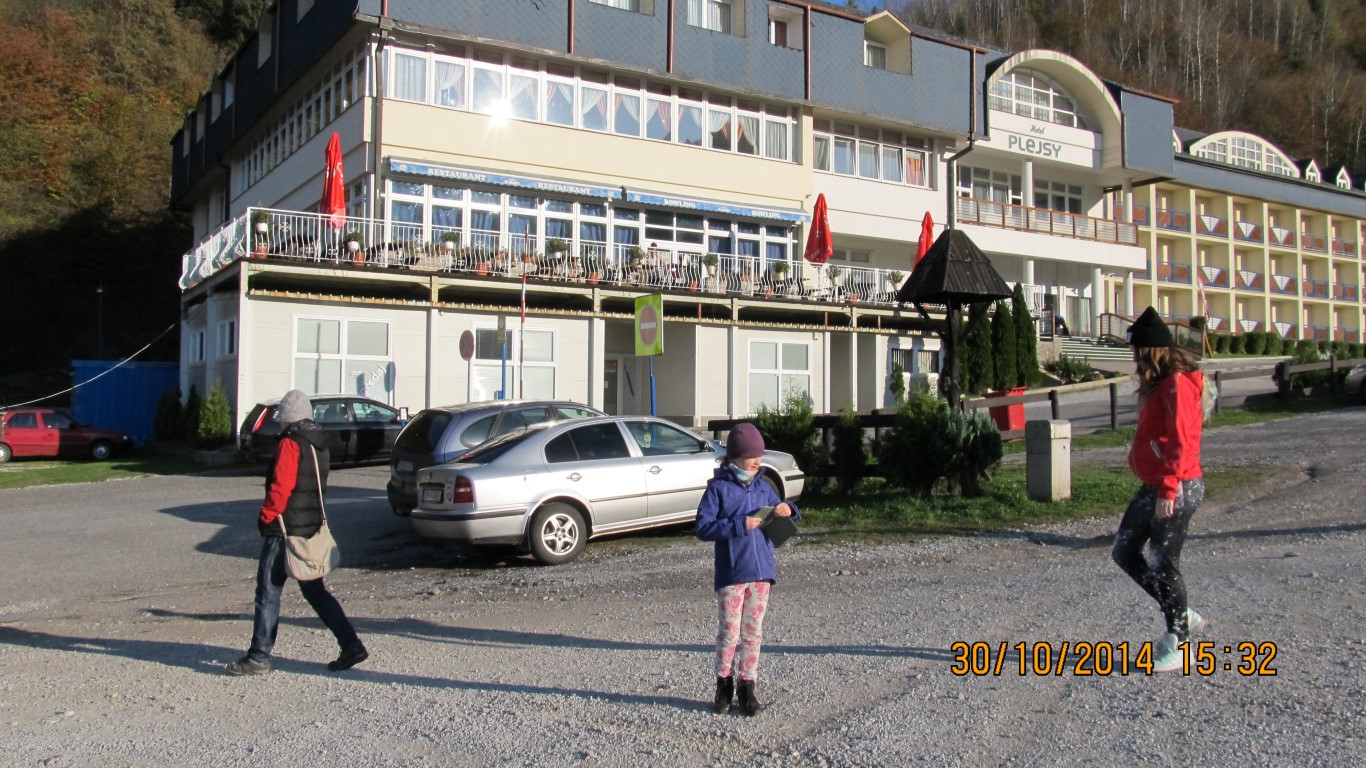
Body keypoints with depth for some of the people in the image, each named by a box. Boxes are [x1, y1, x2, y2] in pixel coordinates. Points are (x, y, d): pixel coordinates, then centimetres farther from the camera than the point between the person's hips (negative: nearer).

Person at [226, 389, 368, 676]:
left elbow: (280, 486, -19)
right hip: (311, 528, 8)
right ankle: (352, 646, 8)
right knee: (315, 591, 13)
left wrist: (266, 516, -9)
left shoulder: (290, 444, -13)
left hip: (285, 530, -8)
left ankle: (259, 658, 7)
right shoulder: (319, 444, 14)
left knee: (268, 592, 1)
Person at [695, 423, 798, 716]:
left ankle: (747, 689, 18)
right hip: (731, 573, -4)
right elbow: (703, 528, -12)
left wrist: (788, 510, -1)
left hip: (761, 571, 5)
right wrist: (739, 525, -19)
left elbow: (779, 511, 22)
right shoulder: (718, 488, -5)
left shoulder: (763, 488, 11)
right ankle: (724, 686, 18)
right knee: (729, 632, 1)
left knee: (753, 633, 9)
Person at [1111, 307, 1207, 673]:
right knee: (1125, 551, 12)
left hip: (1177, 490, -10)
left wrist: (1168, 491, -22)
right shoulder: (1159, 383, 14)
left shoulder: (1177, 384, -17)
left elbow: (1181, 443, -22)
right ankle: (1182, 615, 24)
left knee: (1163, 565, -3)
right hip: (1154, 487, 10)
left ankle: (1177, 643, 12)